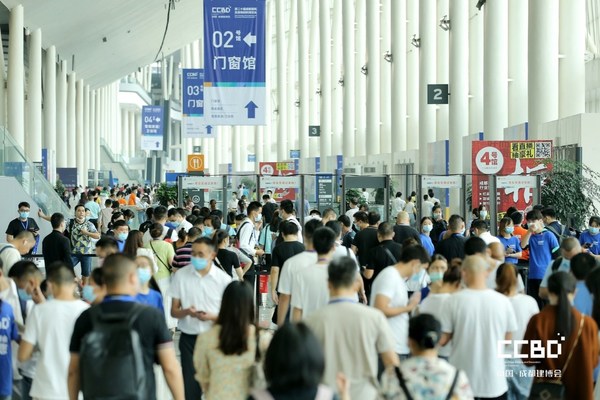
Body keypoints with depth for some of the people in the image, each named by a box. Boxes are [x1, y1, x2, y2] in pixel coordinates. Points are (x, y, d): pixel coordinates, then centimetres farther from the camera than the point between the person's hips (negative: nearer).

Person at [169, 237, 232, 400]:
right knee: (190, 385, 0)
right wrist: (187, 312, -19)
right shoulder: (181, 275, -3)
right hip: (189, 338, 1)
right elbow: (174, 311, 3)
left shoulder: (223, 279, -6)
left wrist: (211, 316, -20)